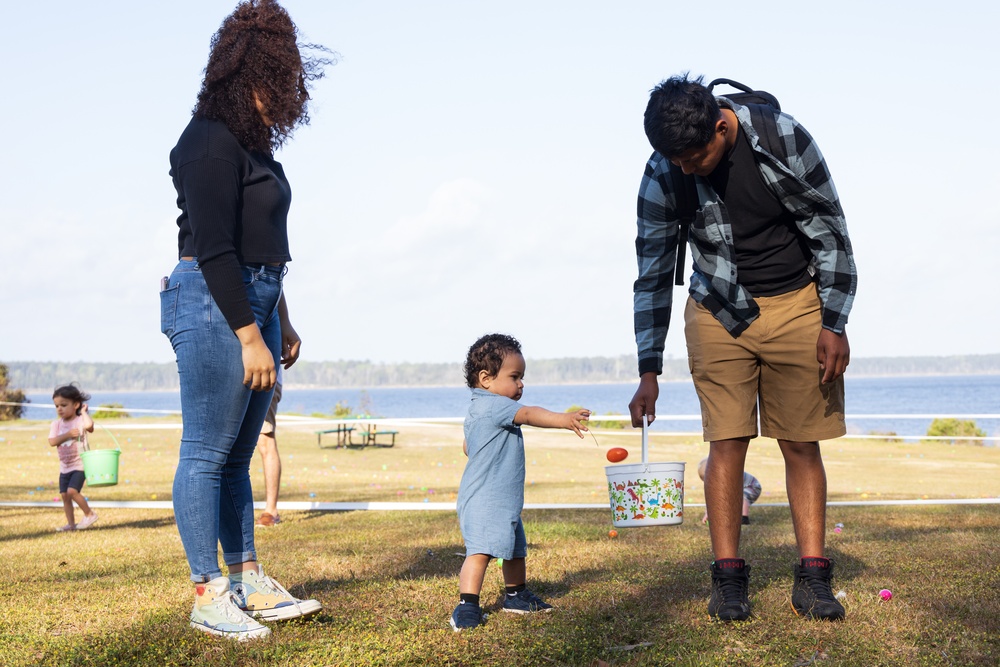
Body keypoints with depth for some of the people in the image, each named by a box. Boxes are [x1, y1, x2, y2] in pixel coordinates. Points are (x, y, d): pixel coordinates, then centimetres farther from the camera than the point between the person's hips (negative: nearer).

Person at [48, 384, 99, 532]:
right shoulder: (56, 424, 3)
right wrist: (68, 434, -20)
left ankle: (89, 514, 1)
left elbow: (89, 425, -35)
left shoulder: (80, 420, -10)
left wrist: (84, 412, -21)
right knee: (64, 495, 6)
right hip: (64, 467, 6)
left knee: (72, 491, -18)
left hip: (80, 465, -6)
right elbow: (52, 441, -10)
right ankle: (71, 523, 17)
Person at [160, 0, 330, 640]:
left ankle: (249, 583, 16)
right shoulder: (210, 142, -11)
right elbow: (213, 249, -18)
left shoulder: (252, 144, 18)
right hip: (214, 306, -9)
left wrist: (280, 323, 24)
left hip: (255, 304, 10)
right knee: (207, 454, -4)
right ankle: (208, 597, 1)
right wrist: (250, 336, -20)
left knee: (237, 455, 11)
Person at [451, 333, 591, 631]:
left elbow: (467, 447, 29)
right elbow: (528, 414, -32)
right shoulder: (493, 406, -17)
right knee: (480, 551, -19)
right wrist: (564, 419, -41)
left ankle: (516, 595, 39)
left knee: (515, 550, 23)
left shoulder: (477, 411, 17)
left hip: (504, 501, 12)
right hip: (484, 502, -12)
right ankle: (466, 607, -19)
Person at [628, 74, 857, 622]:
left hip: (796, 306, -1)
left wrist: (835, 324, -9)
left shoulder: (782, 137, -18)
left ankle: (812, 578, 4)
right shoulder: (663, 174, -13)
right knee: (727, 440, -6)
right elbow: (653, 274, -5)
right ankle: (728, 579, 1)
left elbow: (831, 231, -8)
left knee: (801, 443, -1)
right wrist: (649, 371, -7)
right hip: (718, 314, 1)